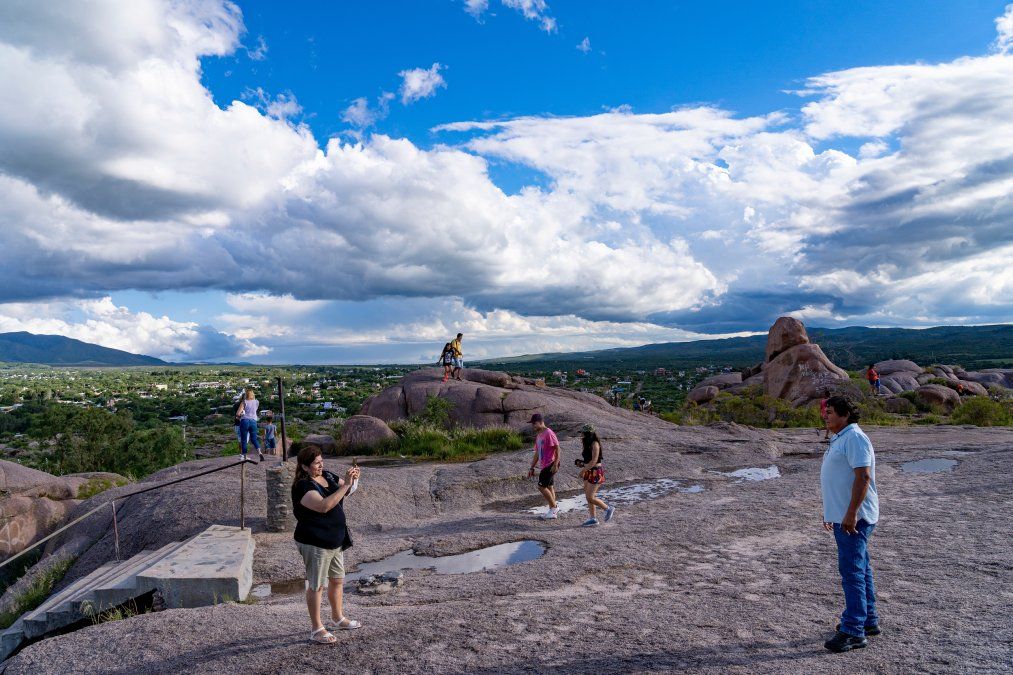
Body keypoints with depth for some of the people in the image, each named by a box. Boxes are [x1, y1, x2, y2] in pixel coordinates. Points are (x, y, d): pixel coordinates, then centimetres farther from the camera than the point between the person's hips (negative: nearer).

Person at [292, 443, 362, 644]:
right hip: (315, 543, -8)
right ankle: (317, 629, 18)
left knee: (337, 580, 20)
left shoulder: (327, 476, 4)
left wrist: (354, 478, -8)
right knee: (316, 586, 5)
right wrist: (345, 485, -34)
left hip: (335, 540, 8)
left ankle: (338, 618, 38)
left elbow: (349, 490, 14)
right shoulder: (303, 486, -21)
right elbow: (324, 506, -35)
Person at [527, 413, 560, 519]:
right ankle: (553, 511, 17)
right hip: (544, 466, 9)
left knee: (542, 487, -10)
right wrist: (532, 468, 18)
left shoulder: (548, 433, -13)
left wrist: (555, 464, -22)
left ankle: (554, 507, 2)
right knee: (549, 487, 11)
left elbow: (557, 448, -17)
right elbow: (537, 454, 21)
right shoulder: (538, 435, 15)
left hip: (550, 465, -9)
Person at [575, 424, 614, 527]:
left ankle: (608, 509, 9)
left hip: (596, 472, -9)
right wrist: (581, 463, 3)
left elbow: (594, 461, -22)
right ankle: (593, 519, 15)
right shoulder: (588, 444, 11)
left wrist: (583, 470, -17)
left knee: (590, 497, -8)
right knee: (588, 497, 9)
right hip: (589, 472, 9)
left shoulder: (595, 444, -16)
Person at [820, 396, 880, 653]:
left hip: (854, 518, -11)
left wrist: (851, 513, -26)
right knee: (860, 569, 18)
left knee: (852, 571, -8)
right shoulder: (839, 439, 16)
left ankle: (853, 631, -3)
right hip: (843, 516, 11)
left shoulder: (854, 438, -16)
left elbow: (863, 477, -23)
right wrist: (830, 511, 24)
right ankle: (868, 620, 30)